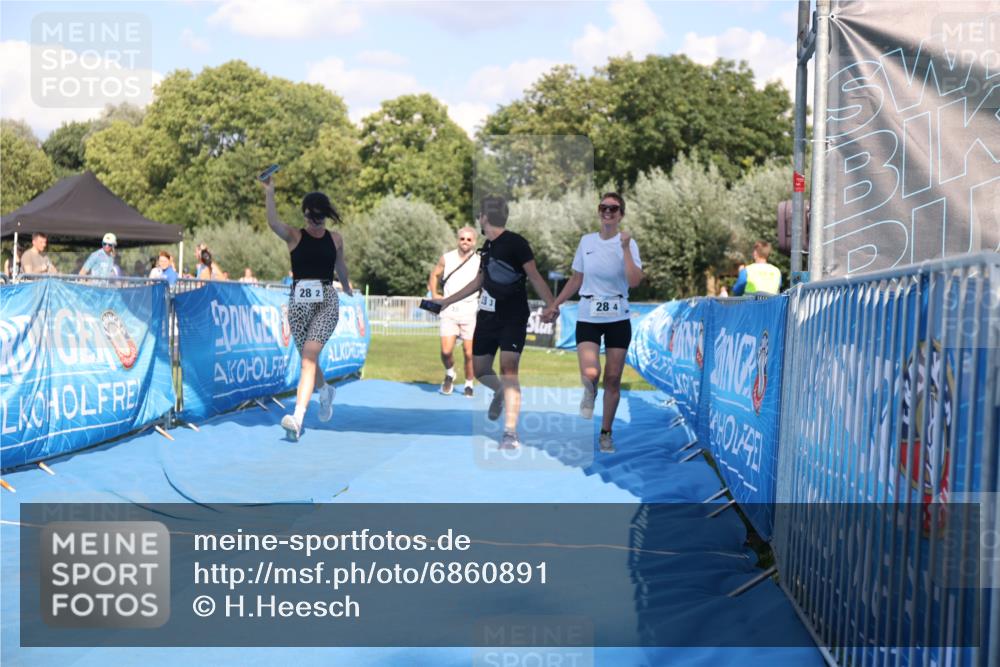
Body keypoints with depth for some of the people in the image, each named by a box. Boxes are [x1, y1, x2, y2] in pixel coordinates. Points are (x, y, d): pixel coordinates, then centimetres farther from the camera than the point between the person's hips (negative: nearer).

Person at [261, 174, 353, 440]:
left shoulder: (335, 239, 8)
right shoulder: (294, 236, 2)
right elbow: (273, 223, -18)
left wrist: (346, 288, 39)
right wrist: (269, 192, -28)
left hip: (327, 302, -1)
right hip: (299, 301, 1)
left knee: (309, 356, -18)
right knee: (308, 358, 12)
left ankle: (298, 417, -25)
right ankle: (325, 391, 46)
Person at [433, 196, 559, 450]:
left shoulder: (515, 243, -11)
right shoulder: (487, 247, 12)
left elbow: (535, 277, -13)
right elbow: (478, 282, 24)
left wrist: (551, 304, -27)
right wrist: (446, 301, 30)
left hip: (513, 318, -8)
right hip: (487, 317, 8)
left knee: (508, 369, -18)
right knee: (480, 369, 12)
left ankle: (510, 434, -20)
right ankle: (500, 392, 46)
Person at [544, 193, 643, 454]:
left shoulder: (627, 243, -5)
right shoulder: (586, 241, 3)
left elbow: (634, 281, -21)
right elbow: (576, 280, 13)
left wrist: (625, 248, -24)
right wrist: (554, 305, 12)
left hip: (618, 319, -1)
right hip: (588, 317, 1)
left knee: (613, 379, 2)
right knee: (590, 374, -19)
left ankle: (606, 434, 18)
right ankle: (589, 394, 18)